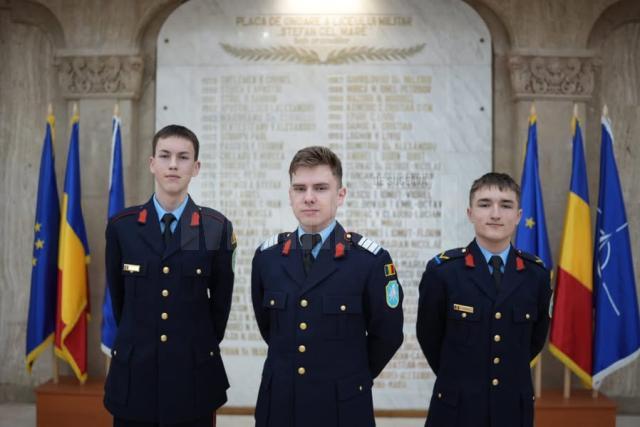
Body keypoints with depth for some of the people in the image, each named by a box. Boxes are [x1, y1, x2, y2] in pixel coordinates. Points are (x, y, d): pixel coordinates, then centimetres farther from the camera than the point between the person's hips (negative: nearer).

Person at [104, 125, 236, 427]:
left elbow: (221, 298, 6)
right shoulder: (121, 226, 0)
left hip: (193, 374, -1)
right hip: (133, 373, 1)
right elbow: (117, 296, 10)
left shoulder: (217, 228, -3)